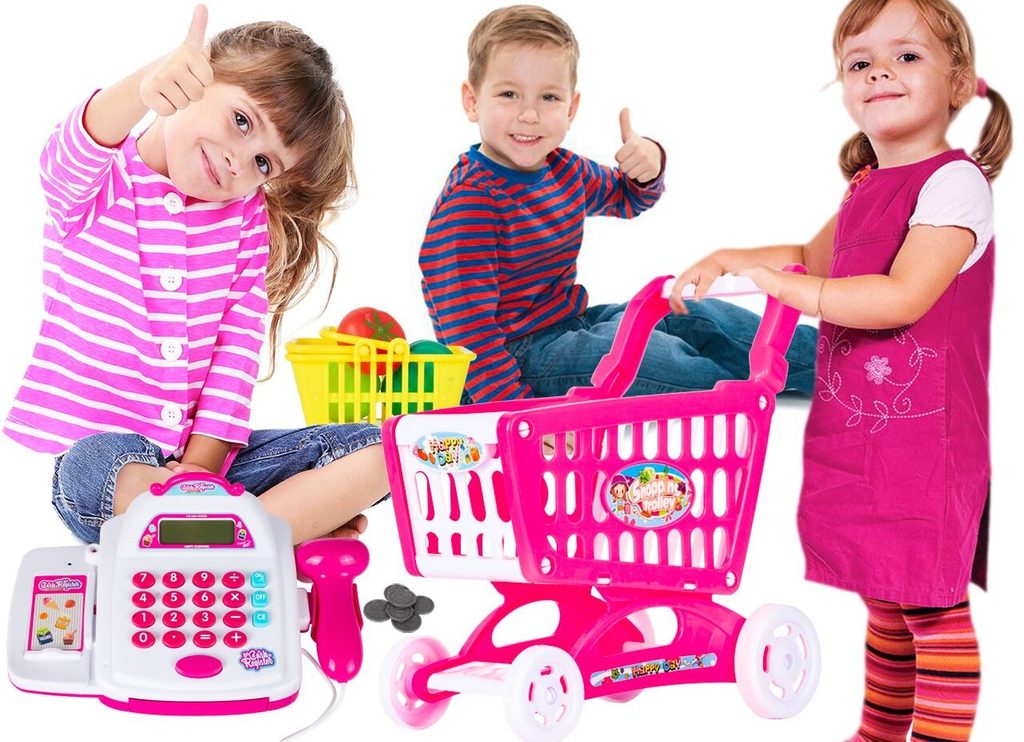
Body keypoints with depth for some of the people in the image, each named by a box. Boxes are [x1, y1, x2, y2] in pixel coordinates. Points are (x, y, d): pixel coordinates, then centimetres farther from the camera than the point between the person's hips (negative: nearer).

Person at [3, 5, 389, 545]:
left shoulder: (249, 217, 5)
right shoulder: (93, 185, -5)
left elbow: (240, 346, -2)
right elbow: (79, 145, -31)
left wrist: (199, 467, -14)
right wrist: (146, 87, -53)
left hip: (210, 457, 3)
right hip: (97, 449, -3)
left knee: (378, 451, -13)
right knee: (100, 464, -39)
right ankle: (302, 524, -22)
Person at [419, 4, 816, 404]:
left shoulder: (564, 169, 5)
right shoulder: (469, 199, -23)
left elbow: (627, 198, 25)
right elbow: (467, 326, -27)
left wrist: (649, 165, 0)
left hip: (571, 320, 9)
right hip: (515, 357, -9)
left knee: (701, 319, 8)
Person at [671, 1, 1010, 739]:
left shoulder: (954, 181, -13)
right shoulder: (867, 188, 12)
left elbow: (902, 296, -24)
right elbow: (815, 258, 29)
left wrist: (781, 283, -23)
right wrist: (727, 258, 13)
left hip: (925, 435, -8)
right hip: (856, 429, 8)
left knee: (934, 603, -1)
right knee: (886, 601, 20)